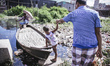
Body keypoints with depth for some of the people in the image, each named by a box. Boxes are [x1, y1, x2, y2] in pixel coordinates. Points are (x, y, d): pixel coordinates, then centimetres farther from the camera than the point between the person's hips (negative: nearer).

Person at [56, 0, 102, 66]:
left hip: (78, 47, -1)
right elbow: (98, 32, -3)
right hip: (92, 47, 1)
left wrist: (58, 21, 50)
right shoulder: (94, 13, 1)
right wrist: (100, 49, 4)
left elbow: (62, 20, 25)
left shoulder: (72, 13, 4)